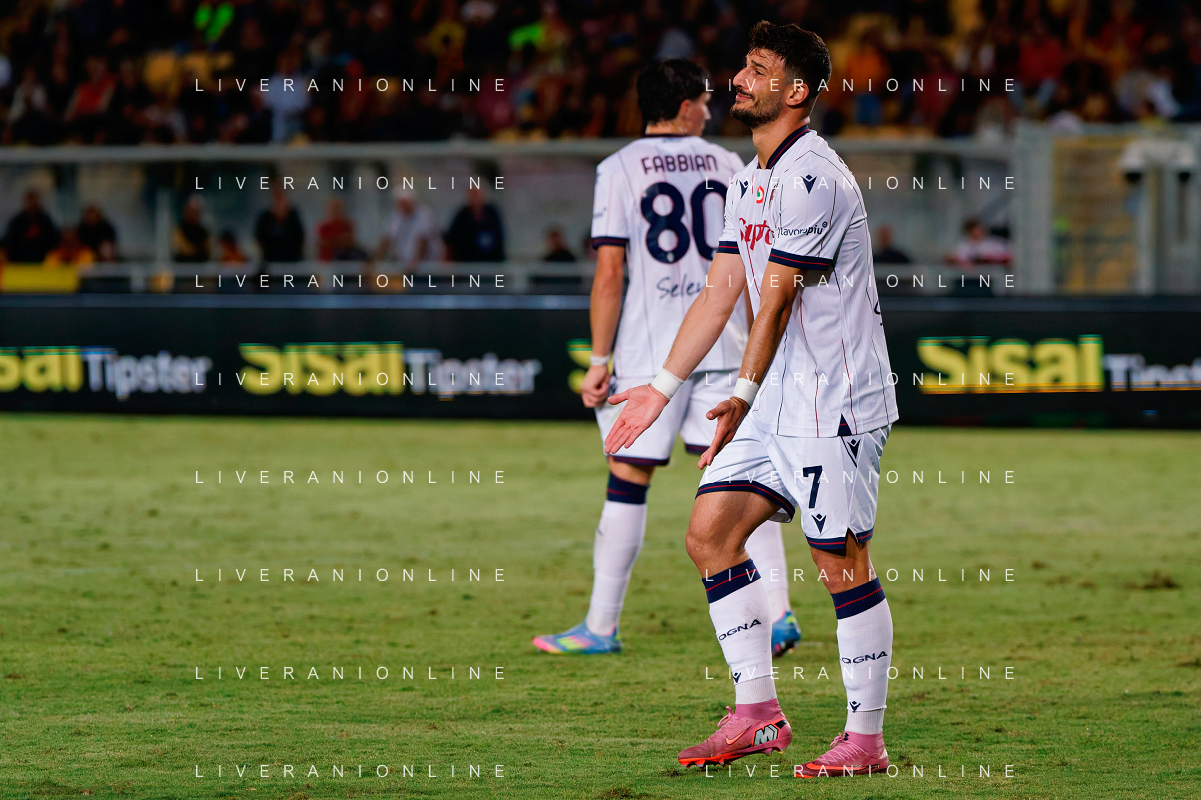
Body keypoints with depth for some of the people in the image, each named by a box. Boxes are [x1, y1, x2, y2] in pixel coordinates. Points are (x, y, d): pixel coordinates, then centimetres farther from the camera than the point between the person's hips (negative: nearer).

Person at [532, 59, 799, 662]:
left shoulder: (619, 170, -2)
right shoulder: (725, 165, 9)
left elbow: (609, 272, -7)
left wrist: (599, 359, -4)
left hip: (651, 348, -3)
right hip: (724, 344, 3)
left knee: (628, 479, 3)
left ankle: (601, 626, 6)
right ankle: (778, 613, -4)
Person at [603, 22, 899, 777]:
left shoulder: (812, 178, -16)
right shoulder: (749, 182, 15)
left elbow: (777, 299, -14)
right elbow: (721, 292, 17)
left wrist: (744, 396, -10)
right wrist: (663, 389, 15)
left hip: (837, 402, -10)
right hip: (778, 403, 10)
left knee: (842, 561, -7)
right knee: (711, 532, 4)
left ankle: (867, 738, -1)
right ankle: (757, 713, 8)